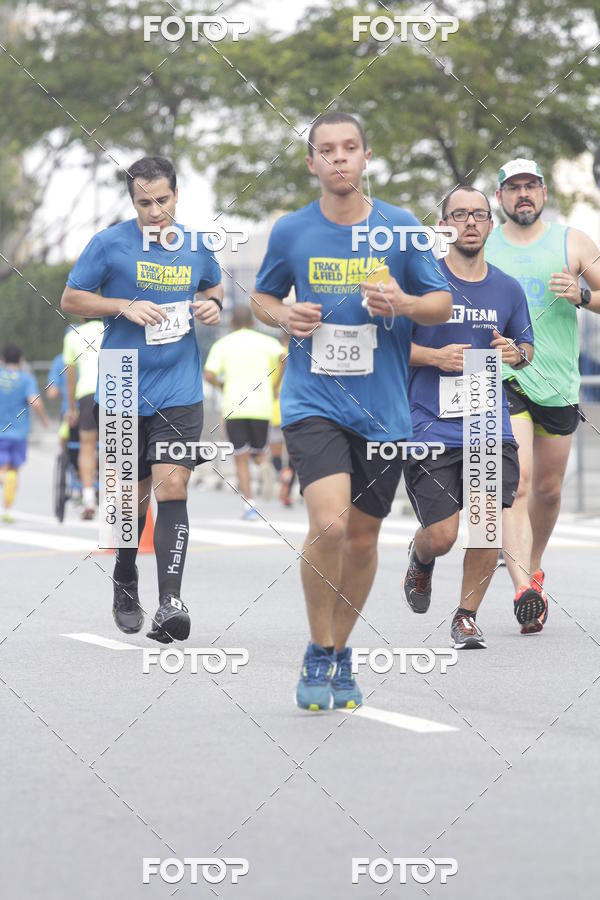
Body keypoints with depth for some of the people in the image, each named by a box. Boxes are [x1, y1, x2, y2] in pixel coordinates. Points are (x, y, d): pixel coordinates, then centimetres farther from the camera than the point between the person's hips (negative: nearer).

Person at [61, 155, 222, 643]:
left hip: (179, 392, 0)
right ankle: (125, 586, 35)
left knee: (172, 486, -15)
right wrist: (126, 306, -13)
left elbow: (214, 286, 23)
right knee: (135, 493, 11)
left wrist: (212, 305, 0)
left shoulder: (196, 246, 5)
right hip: (123, 390, 0)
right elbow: (71, 299, 1)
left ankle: (170, 603, -21)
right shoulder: (109, 244, -4)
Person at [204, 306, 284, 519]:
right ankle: (264, 464, -19)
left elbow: (209, 375, -4)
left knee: (241, 459, 4)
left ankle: (249, 503, -10)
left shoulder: (222, 344, 9)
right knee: (258, 452, 17)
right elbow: (284, 358, -9)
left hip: (234, 407, -1)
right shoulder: (266, 341, 9)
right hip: (262, 406, 1)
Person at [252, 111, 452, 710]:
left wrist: (404, 303, -14)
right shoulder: (290, 232, 1)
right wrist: (285, 316, -6)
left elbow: (443, 303, 7)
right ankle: (317, 654, -1)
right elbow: (261, 297, 16)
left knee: (362, 538, 9)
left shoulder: (400, 227, 1)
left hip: (383, 408, 2)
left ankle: (341, 653, 31)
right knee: (328, 524, -20)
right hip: (312, 401, -2)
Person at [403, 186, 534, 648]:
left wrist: (516, 353, -3)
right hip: (431, 429, -3)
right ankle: (420, 558, 32)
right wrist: (435, 356, -14)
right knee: (442, 536, -6)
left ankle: (467, 616, 11)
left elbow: (527, 347, 21)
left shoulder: (508, 289, 9)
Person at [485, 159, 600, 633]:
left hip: (559, 384, 2)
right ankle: (525, 592, -28)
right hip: (504, 380, -2)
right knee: (516, 482, -20)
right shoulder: (479, 248, 6)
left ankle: (532, 570, 38)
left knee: (548, 490, 12)